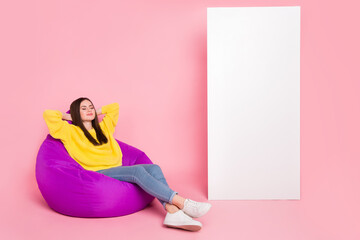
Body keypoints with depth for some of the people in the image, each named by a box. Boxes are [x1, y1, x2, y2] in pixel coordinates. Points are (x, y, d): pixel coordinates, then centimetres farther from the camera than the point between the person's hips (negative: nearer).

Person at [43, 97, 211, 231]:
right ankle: (183, 203, -37)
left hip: (116, 170, 6)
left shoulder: (103, 127, 29)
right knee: (138, 170, -32)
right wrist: (69, 116, 20)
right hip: (96, 174, -6)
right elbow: (48, 114, 4)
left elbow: (114, 106, 37)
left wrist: (95, 113, 34)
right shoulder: (71, 132, 13)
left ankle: (173, 212, -40)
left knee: (154, 168, -22)